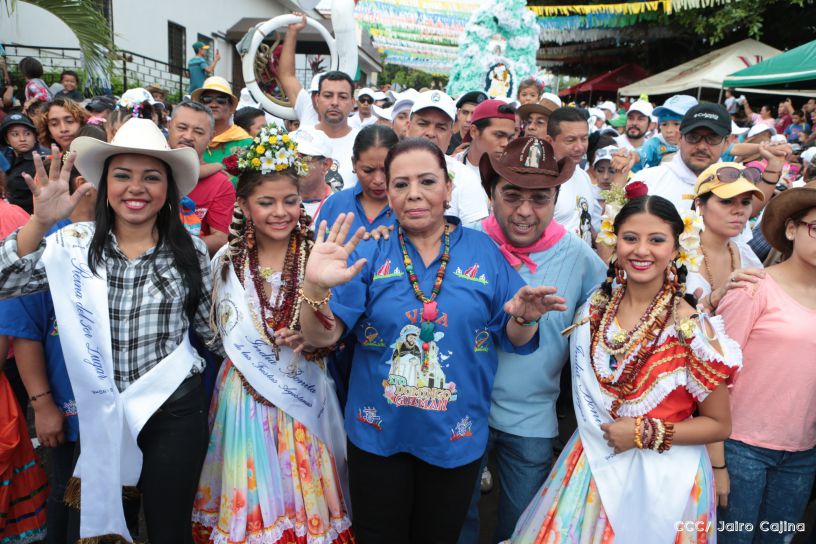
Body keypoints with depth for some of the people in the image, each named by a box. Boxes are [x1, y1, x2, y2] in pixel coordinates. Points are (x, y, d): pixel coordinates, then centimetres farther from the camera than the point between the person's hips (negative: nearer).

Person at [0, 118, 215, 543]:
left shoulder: (190, 251, -5)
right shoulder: (74, 243, -4)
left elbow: (211, 326, 5)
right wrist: (40, 223, -24)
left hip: (174, 408, -1)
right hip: (98, 409, 2)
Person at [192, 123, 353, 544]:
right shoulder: (226, 261, 0)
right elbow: (229, 337, 8)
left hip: (306, 397, -1)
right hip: (246, 397, 2)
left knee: (305, 500, 10)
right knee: (252, 504, 12)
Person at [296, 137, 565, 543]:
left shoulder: (484, 251, -4)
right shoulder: (369, 253, -6)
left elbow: (515, 342, 0)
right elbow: (320, 338, -14)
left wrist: (523, 317, -23)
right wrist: (316, 287, -33)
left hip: (456, 435, 1)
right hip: (378, 433, 0)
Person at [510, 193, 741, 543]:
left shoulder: (691, 329, -17)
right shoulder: (595, 310, -3)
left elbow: (719, 425, -9)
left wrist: (646, 433, -17)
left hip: (662, 477, -4)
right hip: (593, 463, 4)